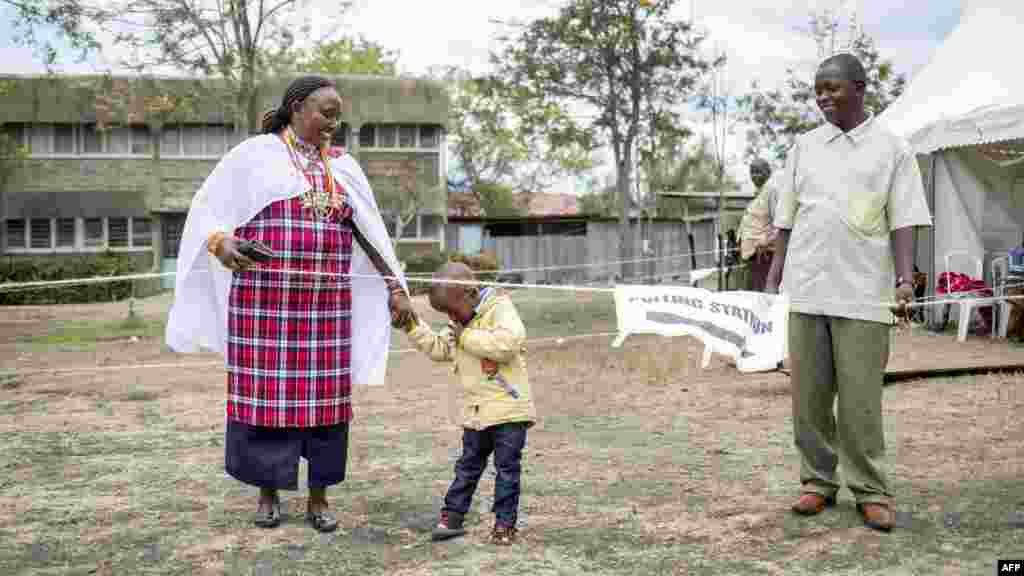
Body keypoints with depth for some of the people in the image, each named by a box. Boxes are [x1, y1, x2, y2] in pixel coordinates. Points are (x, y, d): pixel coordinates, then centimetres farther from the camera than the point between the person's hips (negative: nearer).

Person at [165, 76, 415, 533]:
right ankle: (268, 492, 19)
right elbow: (207, 212, -2)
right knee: (266, 394, 1)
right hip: (265, 302, -3)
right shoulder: (254, 155, 0)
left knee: (323, 397, 4)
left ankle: (318, 498, 15)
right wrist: (222, 244, -23)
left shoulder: (343, 167, 12)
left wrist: (396, 287, 4)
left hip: (325, 305, 3)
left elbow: (370, 234, 10)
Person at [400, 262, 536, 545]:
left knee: (507, 468, 3)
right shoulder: (459, 325, 12)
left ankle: (505, 523, 12)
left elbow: (507, 343, -28)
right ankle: (452, 517, 21)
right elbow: (438, 348, 21)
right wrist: (412, 325, 11)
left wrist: (466, 337, -19)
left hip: (509, 409, -7)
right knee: (467, 467, 14)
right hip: (475, 412, 7)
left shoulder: (500, 307, -12)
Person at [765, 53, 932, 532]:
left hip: (863, 293, -3)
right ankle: (818, 480, 19)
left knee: (860, 397, -1)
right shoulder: (804, 146, 11)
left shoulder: (891, 148, 3)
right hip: (805, 290, 3)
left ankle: (870, 491, 11)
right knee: (809, 394, 6)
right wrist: (772, 279, 8)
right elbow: (787, 219, 12)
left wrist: (904, 279, -13)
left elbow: (903, 221, -1)